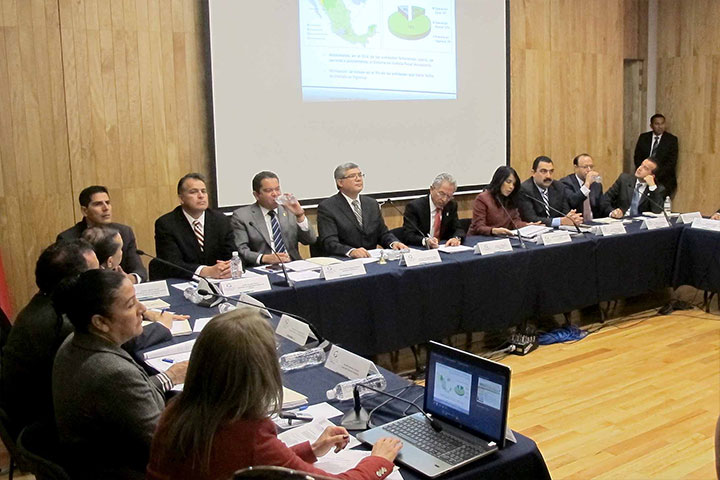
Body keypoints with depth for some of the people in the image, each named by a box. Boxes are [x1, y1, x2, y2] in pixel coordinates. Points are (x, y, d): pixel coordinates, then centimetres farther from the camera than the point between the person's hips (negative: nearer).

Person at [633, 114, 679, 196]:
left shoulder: (672, 139, 3)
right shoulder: (643, 137, 10)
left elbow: (672, 162, -3)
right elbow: (637, 157, 9)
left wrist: (656, 175, -14)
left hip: (664, 180, -2)